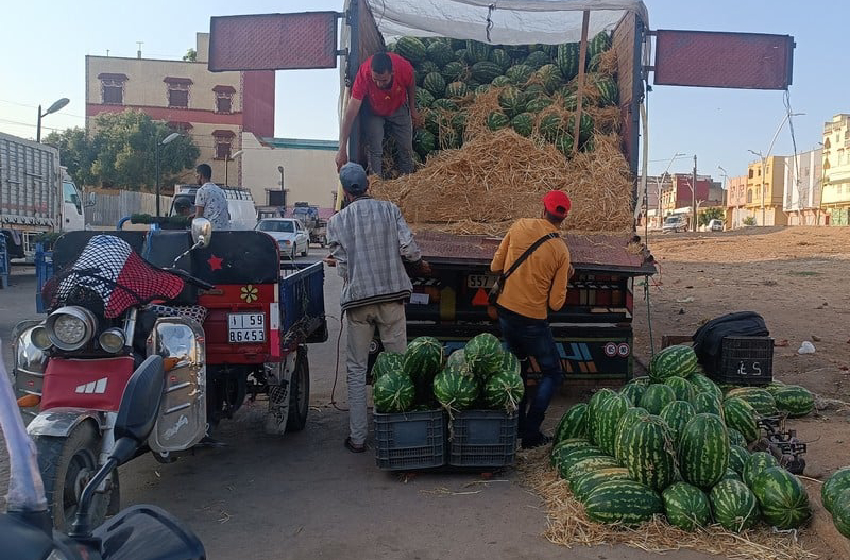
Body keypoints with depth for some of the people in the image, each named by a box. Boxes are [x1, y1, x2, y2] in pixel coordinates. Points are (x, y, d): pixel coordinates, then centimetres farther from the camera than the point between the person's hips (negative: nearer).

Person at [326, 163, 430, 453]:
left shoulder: (337, 221, 1)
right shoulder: (390, 209, 2)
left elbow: (342, 267, 1)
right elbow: (408, 249, -5)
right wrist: (420, 265, 16)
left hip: (357, 300, 0)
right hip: (392, 296, 1)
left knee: (356, 370, 9)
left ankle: (357, 437, 12)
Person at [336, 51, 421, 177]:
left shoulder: (405, 68, -37)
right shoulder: (364, 74, -41)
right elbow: (350, 113, -43)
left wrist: (412, 109, 3)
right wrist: (342, 149, -47)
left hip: (398, 109, 2)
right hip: (373, 112, -2)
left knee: (406, 148, 8)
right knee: (374, 149, -13)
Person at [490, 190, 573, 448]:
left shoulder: (520, 227, -5)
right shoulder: (561, 251, -11)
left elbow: (495, 267, 2)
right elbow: (556, 303, -8)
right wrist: (564, 277, 8)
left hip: (505, 312, 5)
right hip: (532, 321, -4)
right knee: (553, 375, 12)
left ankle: (517, 424, 29)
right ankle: (531, 432, 5)